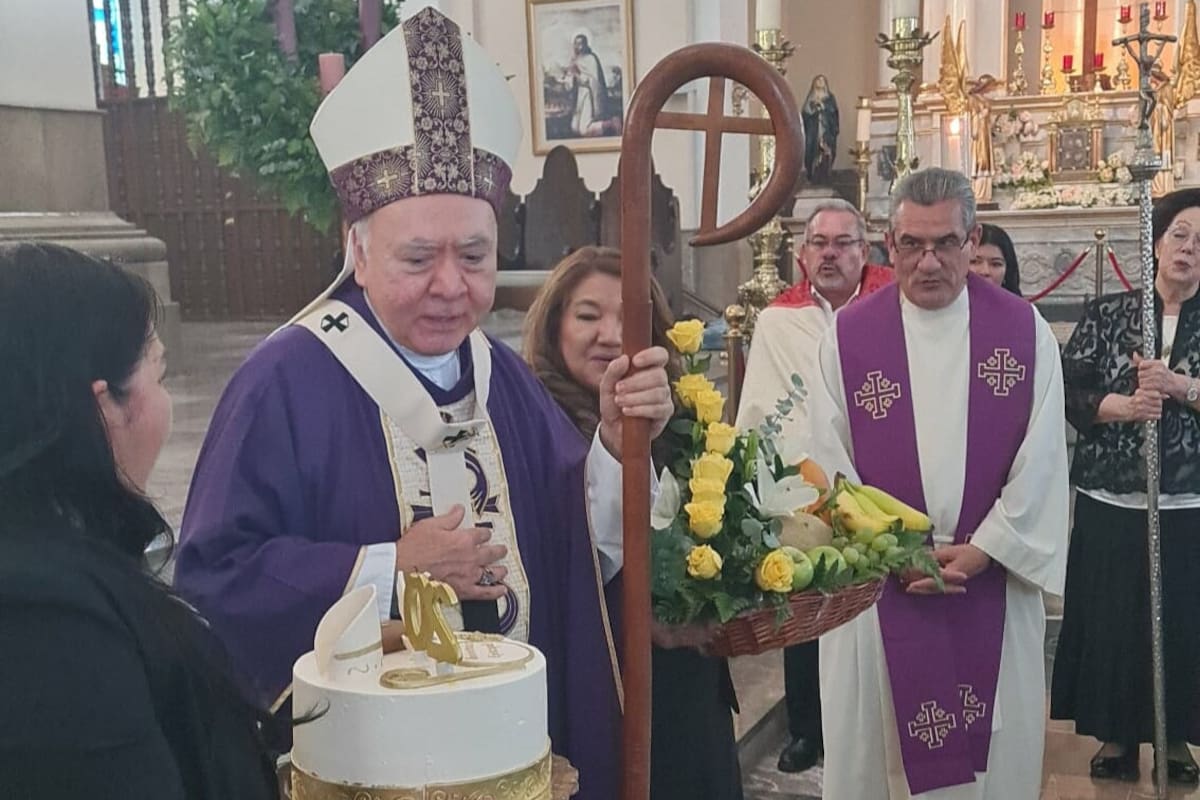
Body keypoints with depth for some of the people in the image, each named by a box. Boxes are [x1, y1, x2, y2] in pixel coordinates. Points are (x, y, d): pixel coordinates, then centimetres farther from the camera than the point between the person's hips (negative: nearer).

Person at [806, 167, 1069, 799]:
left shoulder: (1024, 330, -1)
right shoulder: (847, 336, -3)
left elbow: (1041, 458, -3)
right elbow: (832, 462, -4)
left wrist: (982, 550, -9)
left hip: (995, 580, 1)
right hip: (878, 581, 0)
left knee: (996, 745, 11)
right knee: (877, 746, 10)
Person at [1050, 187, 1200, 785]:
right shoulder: (1106, 315, 4)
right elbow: (1070, 393, -3)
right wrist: (1124, 405, -18)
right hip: (1110, 501, 0)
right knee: (1110, 619, 5)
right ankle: (1116, 735, 21)